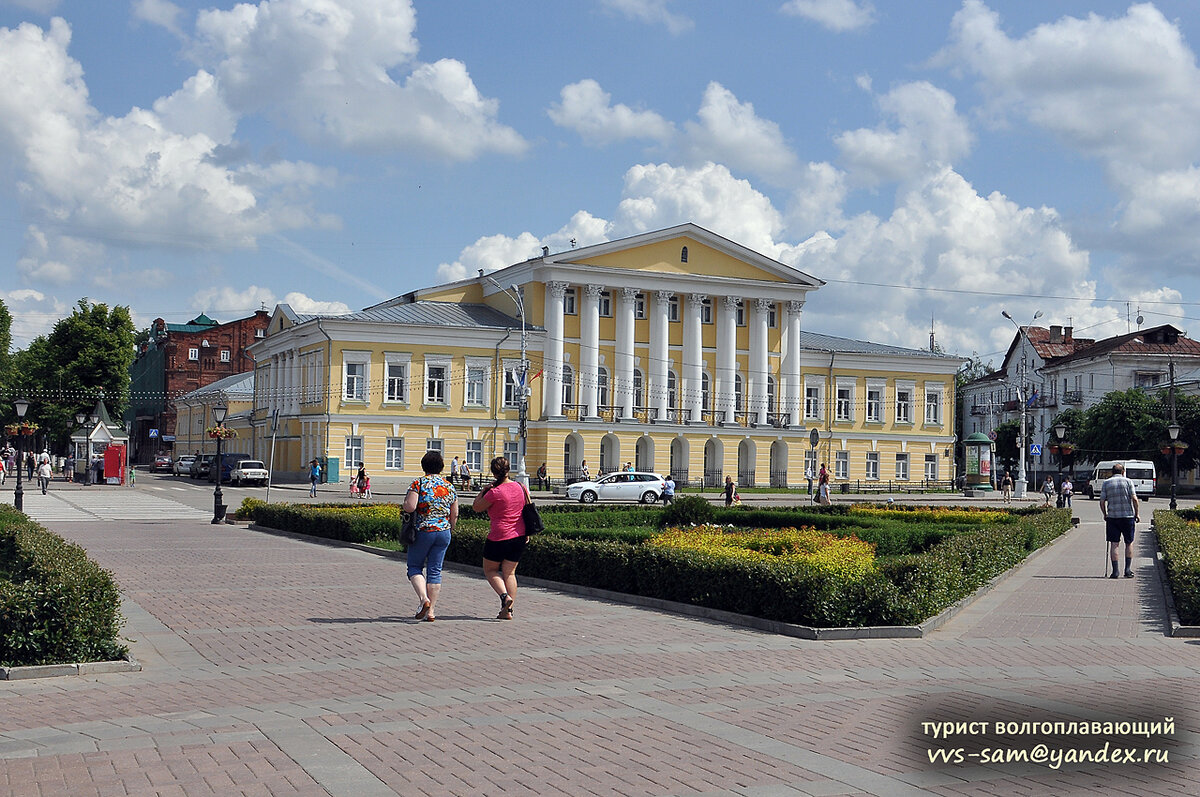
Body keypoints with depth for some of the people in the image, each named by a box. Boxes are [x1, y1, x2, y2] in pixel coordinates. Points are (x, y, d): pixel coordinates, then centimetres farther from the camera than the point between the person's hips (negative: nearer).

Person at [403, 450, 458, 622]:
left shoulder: (418, 483, -8)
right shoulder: (449, 487, 6)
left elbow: (410, 507, -19)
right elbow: (454, 515, 8)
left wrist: (405, 502, 3)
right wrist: (449, 530, 23)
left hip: (422, 532, -4)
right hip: (443, 532, 4)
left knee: (415, 567, 11)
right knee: (435, 570, 7)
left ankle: (424, 599, -11)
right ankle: (430, 611, 6)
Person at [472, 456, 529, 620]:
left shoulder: (495, 492, -17)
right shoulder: (521, 488, 3)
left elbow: (476, 507, -5)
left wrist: (483, 490, 6)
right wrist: (526, 534, 21)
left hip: (499, 537, -6)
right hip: (519, 536, 6)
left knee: (490, 570, 13)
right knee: (509, 573, 11)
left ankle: (505, 595, -10)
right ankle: (508, 610, 6)